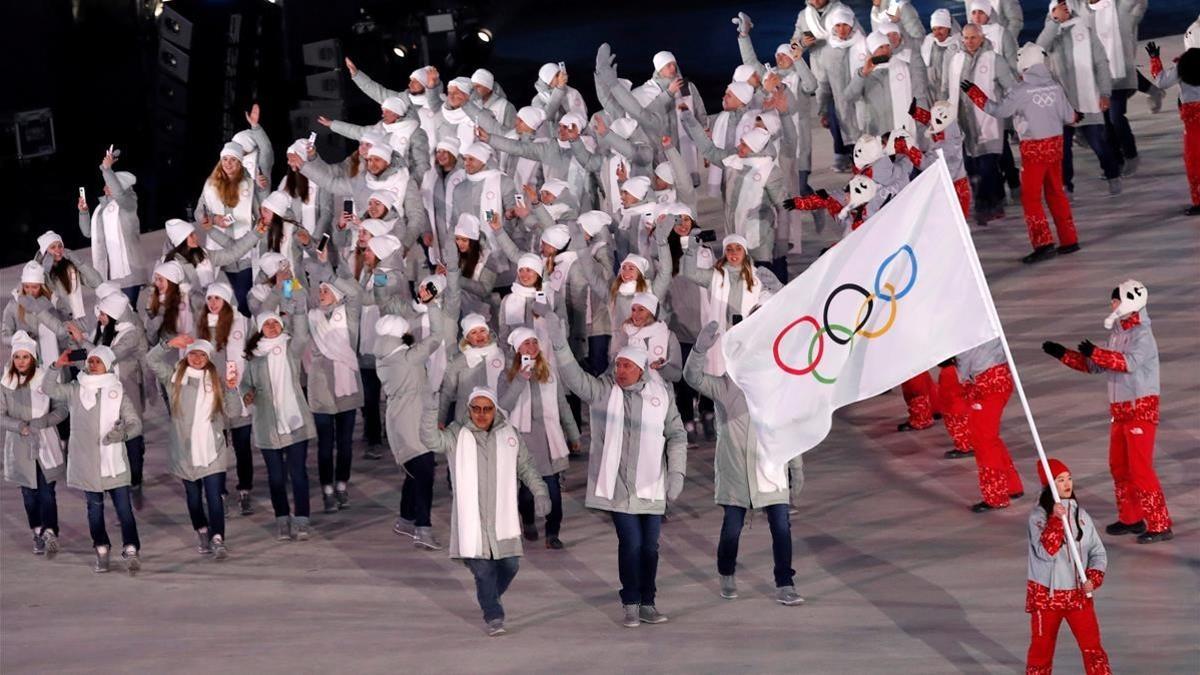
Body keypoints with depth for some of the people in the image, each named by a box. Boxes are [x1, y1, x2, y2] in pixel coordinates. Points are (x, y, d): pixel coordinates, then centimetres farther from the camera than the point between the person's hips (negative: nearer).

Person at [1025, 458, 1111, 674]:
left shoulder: (1080, 514, 3)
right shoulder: (1038, 515, -10)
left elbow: (1098, 552, 7)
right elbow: (1046, 551, -23)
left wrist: (1094, 578, -10)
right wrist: (1057, 520, -28)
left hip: (1079, 594, 3)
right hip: (1046, 594, -3)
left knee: (1093, 647, -2)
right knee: (1042, 648, 9)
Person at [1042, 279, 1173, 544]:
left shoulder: (1142, 335, -14)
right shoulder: (1118, 332, 12)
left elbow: (1129, 362, -32)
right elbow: (1096, 366, 21)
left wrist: (1095, 352, -34)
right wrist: (1063, 354, 17)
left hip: (1141, 409, -9)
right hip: (1120, 410, 9)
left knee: (1140, 468, -12)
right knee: (1119, 466, 13)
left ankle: (1160, 525, -10)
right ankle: (1131, 518, 25)